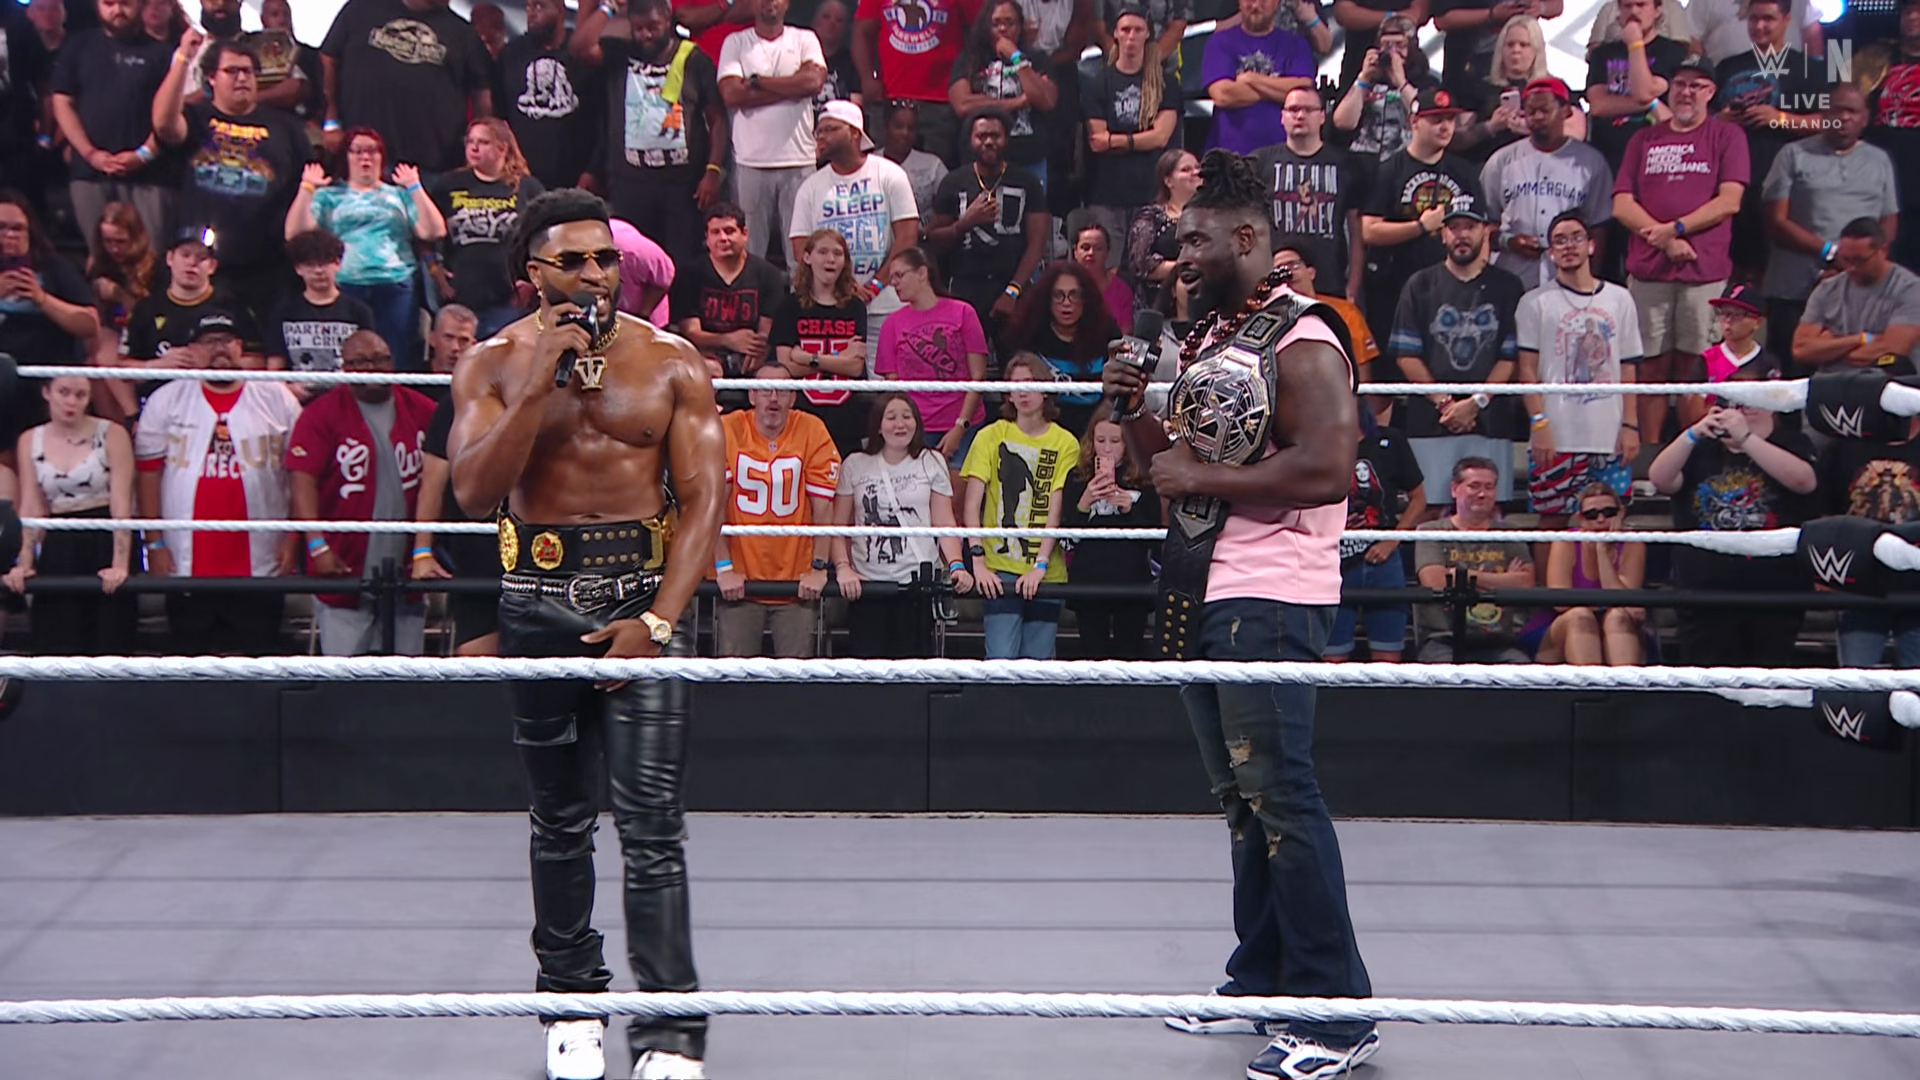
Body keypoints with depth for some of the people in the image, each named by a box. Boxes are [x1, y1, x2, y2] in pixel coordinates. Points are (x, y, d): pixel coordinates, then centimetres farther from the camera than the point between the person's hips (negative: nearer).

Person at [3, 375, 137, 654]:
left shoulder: (111, 435, -3)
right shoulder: (30, 441, 7)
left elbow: (121, 505, -9)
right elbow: (31, 509, 3)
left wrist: (120, 565, -19)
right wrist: (25, 563, -10)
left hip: (105, 544, -3)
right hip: (58, 550, 3)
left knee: (108, 648, -2)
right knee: (56, 647, 1)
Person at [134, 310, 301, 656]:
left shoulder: (277, 399, 5)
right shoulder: (166, 400, 5)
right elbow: (148, 471, 4)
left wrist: (293, 539, -2)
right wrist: (154, 542, -2)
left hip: (261, 565, 0)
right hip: (187, 565, 0)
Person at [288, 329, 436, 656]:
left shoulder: (422, 411, 7)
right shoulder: (322, 413, -2)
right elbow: (303, 480, -9)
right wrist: (317, 546, -18)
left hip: (405, 570, 4)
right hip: (345, 569, -4)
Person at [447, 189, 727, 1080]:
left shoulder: (670, 363, 0)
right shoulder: (495, 364, 2)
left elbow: (705, 499, -3)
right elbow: (474, 490, -10)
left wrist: (658, 619, -13)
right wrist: (540, 384, -18)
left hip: (645, 589, -1)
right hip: (540, 597, 2)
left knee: (652, 822, -8)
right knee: (560, 820, 11)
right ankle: (572, 1001, 26)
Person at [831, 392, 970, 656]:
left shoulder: (931, 463, 8)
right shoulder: (855, 465, 8)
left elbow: (945, 524, 3)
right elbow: (838, 528, 7)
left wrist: (956, 565, -13)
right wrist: (843, 568, -9)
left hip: (919, 583, -1)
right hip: (867, 584, 1)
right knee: (865, 659, -5)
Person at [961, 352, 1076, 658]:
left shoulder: (1065, 444, 3)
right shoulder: (991, 437, 3)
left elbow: (1057, 511, -3)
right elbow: (971, 505, -2)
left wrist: (1040, 565, -14)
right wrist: (978, 560, -13)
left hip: (1048, 573, 1)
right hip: (1001, 570, -1)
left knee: (1038, 664, 3)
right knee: (1001, 661, -10)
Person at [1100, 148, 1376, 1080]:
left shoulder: (1301, 342, -12)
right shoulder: (1206, 337, 17)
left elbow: (1326, 469, -24)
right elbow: (1173, 459, 26)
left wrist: (1201, 478, -17)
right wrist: (1137, 413, 6)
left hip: (1269, 598, -9)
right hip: (1202, 591, 10)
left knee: (1279, 795, -11)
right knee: (1241, 796, 15)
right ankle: (1263, 979, 24)